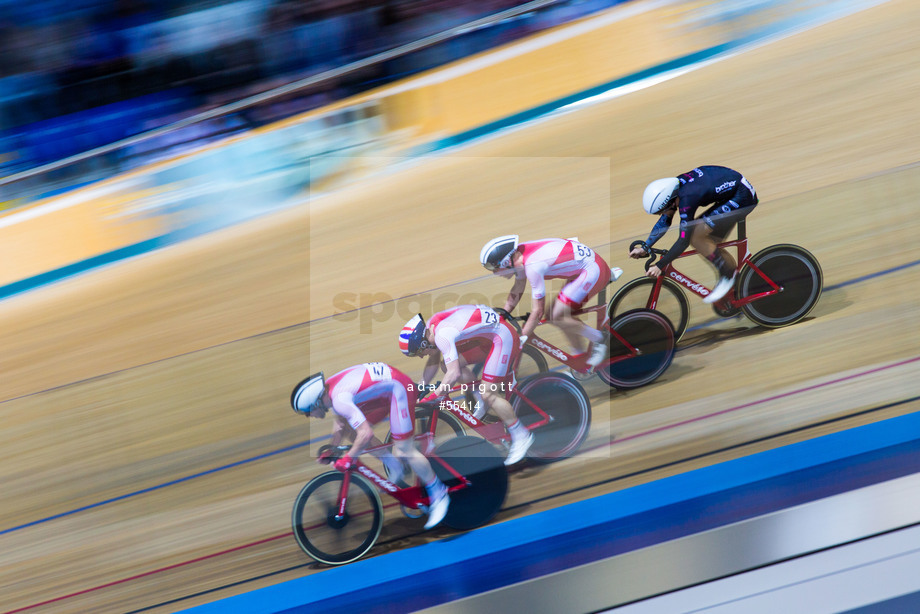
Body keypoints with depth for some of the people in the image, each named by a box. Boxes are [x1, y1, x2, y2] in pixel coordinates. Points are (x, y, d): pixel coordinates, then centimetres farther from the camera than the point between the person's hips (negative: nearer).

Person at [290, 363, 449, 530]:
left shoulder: (339, 398, -28)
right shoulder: (327, 389, 1)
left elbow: (366, 434, -32)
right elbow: (341, 424, 17)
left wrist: (347, 459, -21)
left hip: (399, 387, -10)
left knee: (403, 450, -9)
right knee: (352, 429, 7)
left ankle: (439, 496, 5)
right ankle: (393, 466, 18)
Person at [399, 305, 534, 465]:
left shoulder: (442, 335, -28)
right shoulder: (430, 327, 1)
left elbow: (454, 374, -34)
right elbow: (433, 362, 16)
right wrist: (420, 387, 13)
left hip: (503, 337, -10)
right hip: (487, 334, 10)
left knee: (488, 394, -13)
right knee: (448, 365, 6)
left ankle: (521, 435, -1)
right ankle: (482, 399, 21)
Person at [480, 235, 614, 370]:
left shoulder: (532, 266, -27)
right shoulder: (518, 254, -1)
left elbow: (538, 311, -23)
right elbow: (517, 291, 14)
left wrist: (520, 341, -16)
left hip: (593, 269, -9)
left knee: (556, 317, -14)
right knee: (563, 314, 11)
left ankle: (598, 339, 3)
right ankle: (578, 354, 25)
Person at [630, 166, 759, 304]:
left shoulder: (686, 200, -28)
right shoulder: (674, 187, -2)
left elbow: (684, 241, -23)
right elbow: (664, 221, 10)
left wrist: (660, 266, -19)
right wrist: (644, 248, 10)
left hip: (743, 197, -9)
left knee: (695, 237, -16)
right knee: (705, 244, 8)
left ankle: (727, 276, -2)